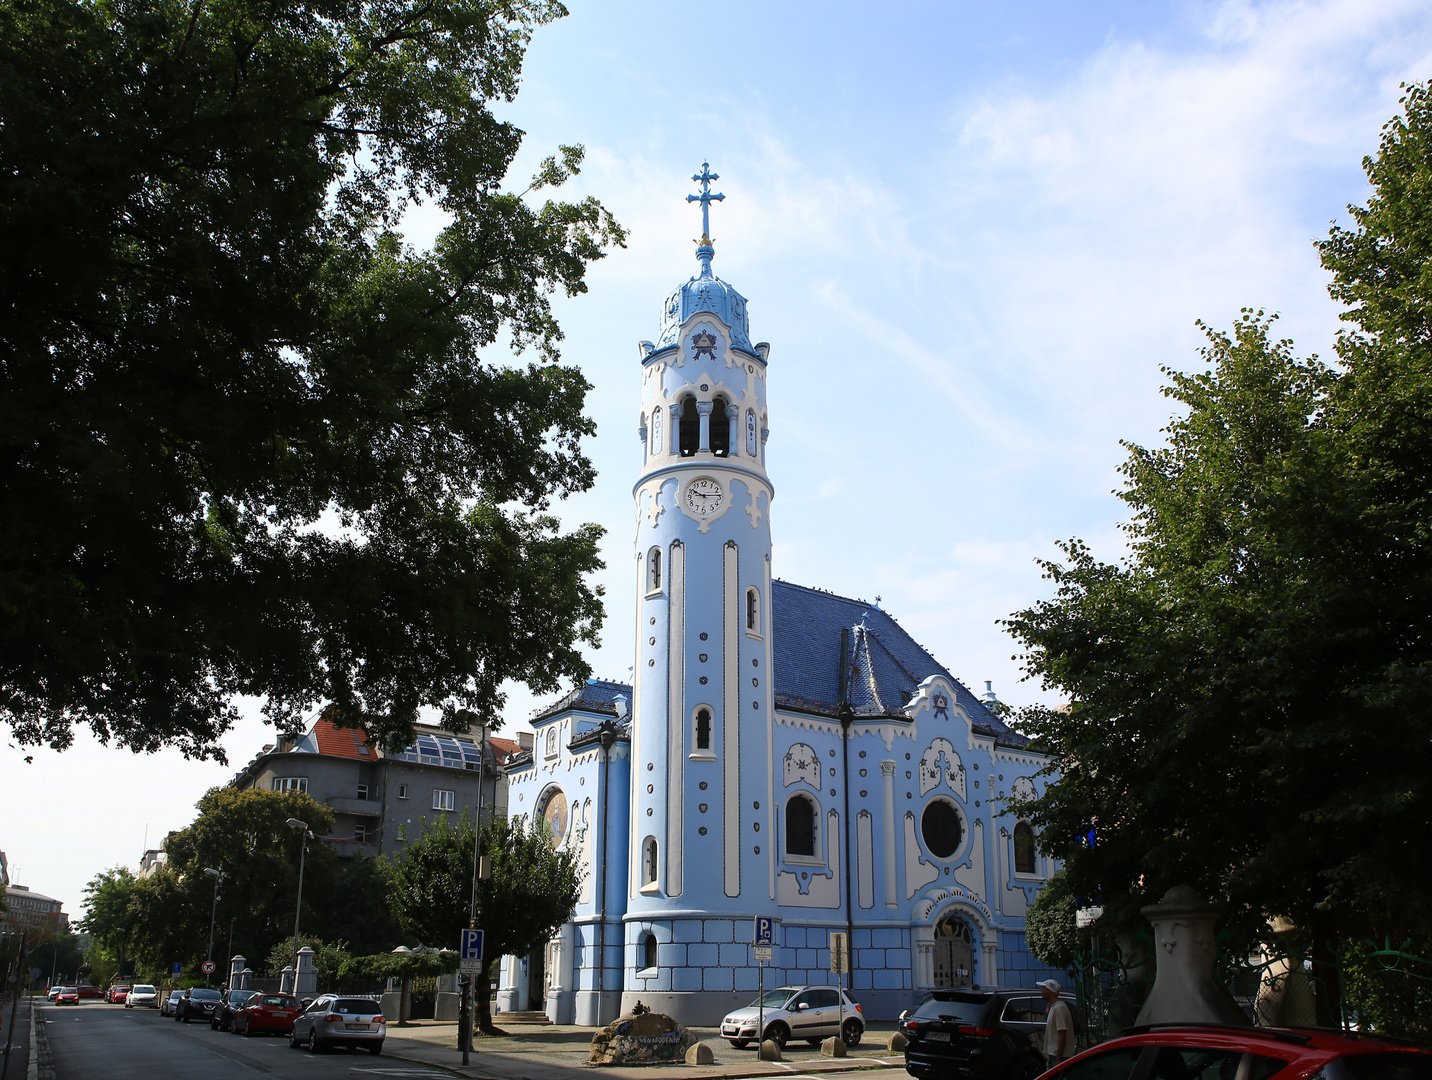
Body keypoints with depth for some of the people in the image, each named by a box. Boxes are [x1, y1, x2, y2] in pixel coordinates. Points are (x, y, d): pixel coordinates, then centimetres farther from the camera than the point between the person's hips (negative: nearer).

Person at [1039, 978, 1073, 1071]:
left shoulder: (1059, 1008, -17)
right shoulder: (1053, 1007, 15)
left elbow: (1062, 1036, -21)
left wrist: (1058, 1060, -22)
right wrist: (1047, 1014, 9)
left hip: (1060, 1056, -10)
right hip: (1053, 1054, 10)